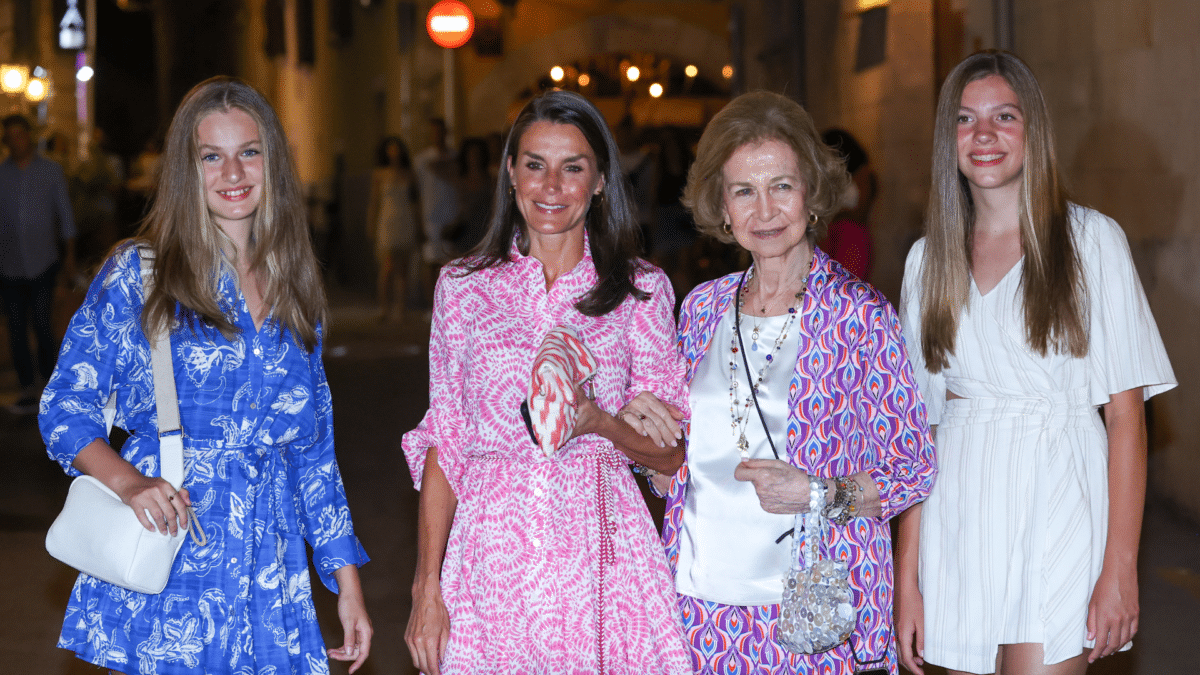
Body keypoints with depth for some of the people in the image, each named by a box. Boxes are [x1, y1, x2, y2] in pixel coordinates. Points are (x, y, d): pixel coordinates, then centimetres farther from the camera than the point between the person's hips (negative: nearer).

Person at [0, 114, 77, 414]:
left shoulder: (51, 171, 5)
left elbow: (65, 213, 9)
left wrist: (70, 254, 5)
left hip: (42, 264, -2)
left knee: (42, 325, -10)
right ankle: (28, 391, 9)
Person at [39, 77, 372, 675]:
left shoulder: (293, 291, 11)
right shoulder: (137, 273, -2)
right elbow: (65, 407, -3)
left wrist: (347, 581, 12)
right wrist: (127, 481, -22)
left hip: (266, 577, 4)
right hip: (161, 578, -3)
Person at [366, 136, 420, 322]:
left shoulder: (409, 174, 10)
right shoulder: (379, 174, 4)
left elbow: (416, 201, 15)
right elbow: (374, 202, 6)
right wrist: (372, 228, 2)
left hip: (407, 223, 2)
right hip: (387, 223, -2)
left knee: (403, 270, 2)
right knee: (388, 268, -12)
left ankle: (402, 310, 6)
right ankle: (384, 308, -5)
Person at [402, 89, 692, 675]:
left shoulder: (641, 289, 4)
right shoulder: (462, 286, 7)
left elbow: (671, 453, 4)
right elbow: (443, 442, 6)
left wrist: (598, 422, -17)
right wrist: (427, 585, 0)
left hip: (601, 548, 0)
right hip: (493, 552, 1)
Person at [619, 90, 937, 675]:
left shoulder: (859, 314, -7)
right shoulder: (703, 308, 6)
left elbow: (915, 469, -4)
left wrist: (820, 494, -18)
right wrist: (648, 434, -4)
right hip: (700, 604, 4)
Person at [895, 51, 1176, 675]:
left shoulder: (1091, 239, -1)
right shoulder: (927, 259, 9)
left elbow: (1126, 412, -5)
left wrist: (1121, 566, -12)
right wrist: (907, 574, 2)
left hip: (1059, 501, -3)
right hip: (959, 508, 3)